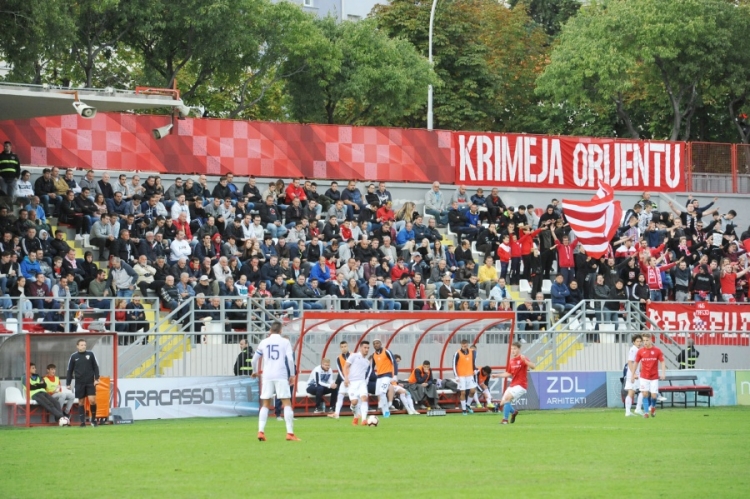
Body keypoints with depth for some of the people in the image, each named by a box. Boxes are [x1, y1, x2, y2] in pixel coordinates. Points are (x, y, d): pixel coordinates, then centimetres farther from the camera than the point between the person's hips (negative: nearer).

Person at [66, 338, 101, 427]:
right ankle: (82, 421, 10)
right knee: (81, 402, 4)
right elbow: (69, 370, 7)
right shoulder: (74, 357, 2)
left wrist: (96, 378, -5)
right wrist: (68, 383, 3)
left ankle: (93, 419, 6)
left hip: (90, 382, -1)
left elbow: (95, 367, 5)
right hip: (79, 383, 1)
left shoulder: (90, 354, 1)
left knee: (92, 400, -11)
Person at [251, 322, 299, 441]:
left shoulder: (264, 342, 10)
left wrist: (255, 371, 35)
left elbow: (254, 359, 17)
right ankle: (290, 433, -8)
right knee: (287, 403, 0)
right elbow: (290, 359, -8)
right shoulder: (285, 342, 2)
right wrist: (292, 375, 3)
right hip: (281, 376, -3)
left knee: (265, 405, 10)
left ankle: (261, 431, -1)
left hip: (267, 376, 3)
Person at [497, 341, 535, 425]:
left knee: (507, 398, -26)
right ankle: (514, 412, 36)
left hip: (521, 385, -8)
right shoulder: (511, 361, 11)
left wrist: (525, 361, -39)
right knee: (502, 404, 6)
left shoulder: (522, 359, -9)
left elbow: (533, 366, -24)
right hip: (512, 385, 8)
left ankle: (505, 419, -19)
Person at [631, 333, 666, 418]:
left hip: (654, 377, -1)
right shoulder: (640, 351, 1)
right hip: (644, 377, 1)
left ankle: (653, 407, 28)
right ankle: (646, 412, -1)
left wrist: (663, 373, -16)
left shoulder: (657, 351, -3)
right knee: (645, 394, -8)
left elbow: (662, 362, -2)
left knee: (653, 395, -3)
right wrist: (632, 375, 9)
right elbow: (636, 363, 9)